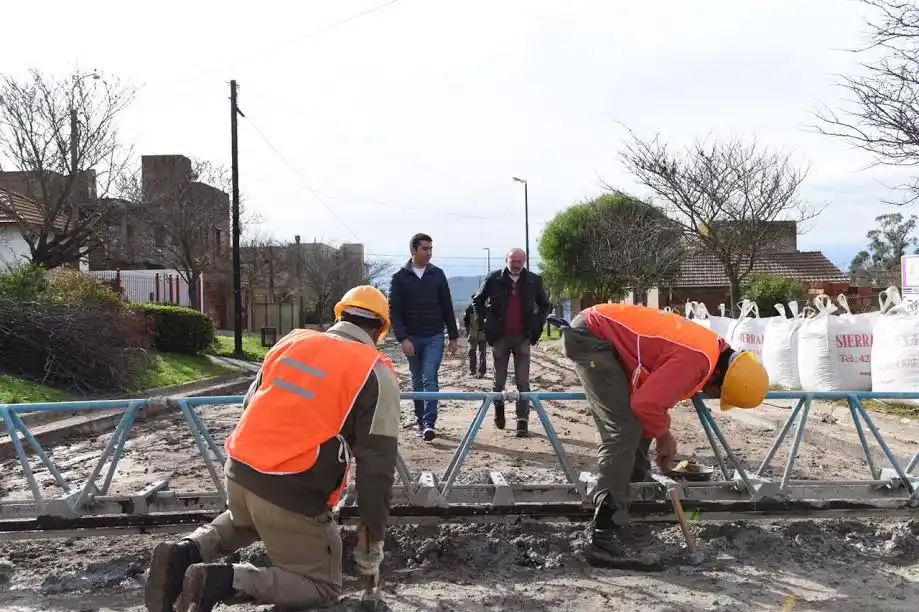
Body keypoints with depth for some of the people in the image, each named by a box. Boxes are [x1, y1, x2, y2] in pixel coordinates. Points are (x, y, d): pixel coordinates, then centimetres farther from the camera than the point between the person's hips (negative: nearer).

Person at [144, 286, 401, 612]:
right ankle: (224, 580, -9)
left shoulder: (292, 340, 12)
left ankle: (186, 552, 10)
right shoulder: (377, 373, -5)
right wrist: (373, 540, 1)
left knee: (241, 522, 39)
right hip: (292, 492, -6)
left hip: (239, 470, 7)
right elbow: (377, 464, -7)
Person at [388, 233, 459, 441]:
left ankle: (429, 423, -16)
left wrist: (453, 337, 6)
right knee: (417, 381, 9)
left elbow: (447, 307, 8)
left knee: (430, 379, -11)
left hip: (434, 337, 0)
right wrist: (402, 338, -15)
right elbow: (394, 310, -4)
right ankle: (420, 420, 19)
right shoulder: (400, 277, 0)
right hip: (411, 338, 0)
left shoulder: (438, 274, 5)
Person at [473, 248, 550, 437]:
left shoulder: (534, 281, 2)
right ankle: (499, 411, 32)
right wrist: (484, 324, 3)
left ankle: (522, 421, 0)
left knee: (523, 382, -3)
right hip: (499, 336, 0)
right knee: (499, 380, 9)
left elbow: (545, 305, 16)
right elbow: (477, 301, 10)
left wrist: (537, 325, 5)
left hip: (523, 336, 0)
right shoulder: (494, 279, -2)